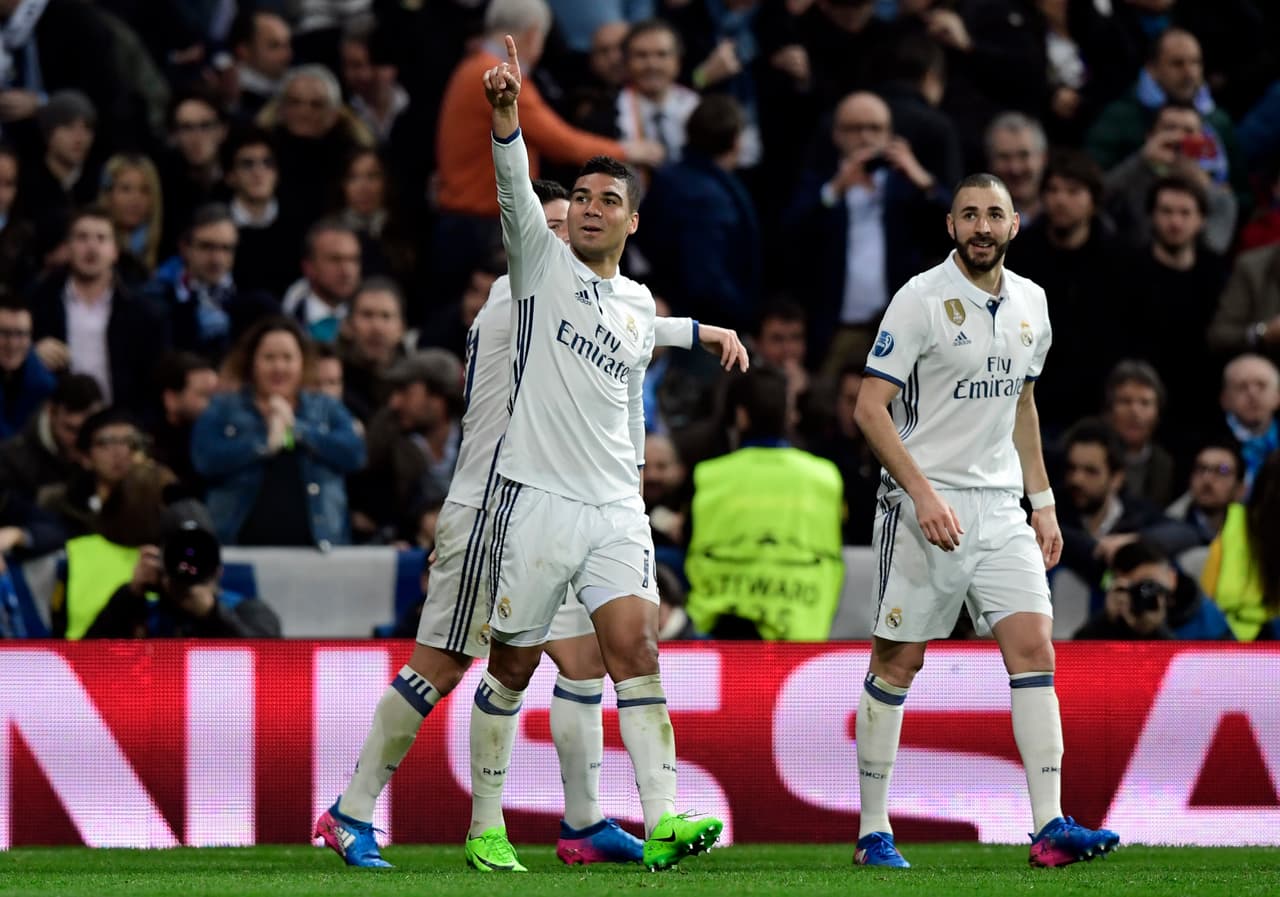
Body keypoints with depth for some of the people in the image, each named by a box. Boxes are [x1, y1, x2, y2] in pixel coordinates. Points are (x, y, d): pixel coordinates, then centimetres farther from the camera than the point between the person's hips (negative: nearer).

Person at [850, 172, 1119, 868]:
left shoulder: (1030, 303, 10)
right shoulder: (922, 300, -9)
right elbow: (870, 407, -12)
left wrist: (1042, 502, 18)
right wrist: (923, 491, -21)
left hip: (1001, 508, 5)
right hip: (923, 508, -5)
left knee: (1034, 649, -7)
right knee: (897, 662, 0)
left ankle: (1050, 827, -11)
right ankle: (873, 831, 8)